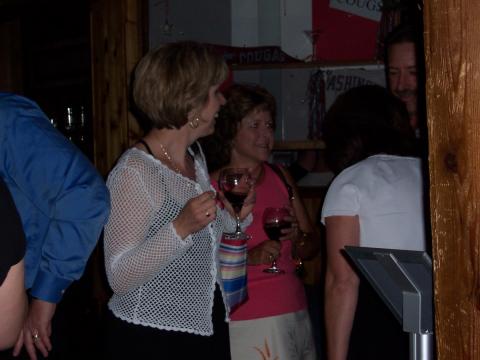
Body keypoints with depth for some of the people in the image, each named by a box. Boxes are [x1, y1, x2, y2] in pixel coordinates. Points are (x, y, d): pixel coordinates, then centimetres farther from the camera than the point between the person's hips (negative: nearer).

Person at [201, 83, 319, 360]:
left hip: (294, 310, 5)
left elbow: (312, 247, 15)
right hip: (244, 321, -5)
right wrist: (250, 257, -23)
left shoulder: (280, 177, 10)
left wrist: (298, 238, -6)